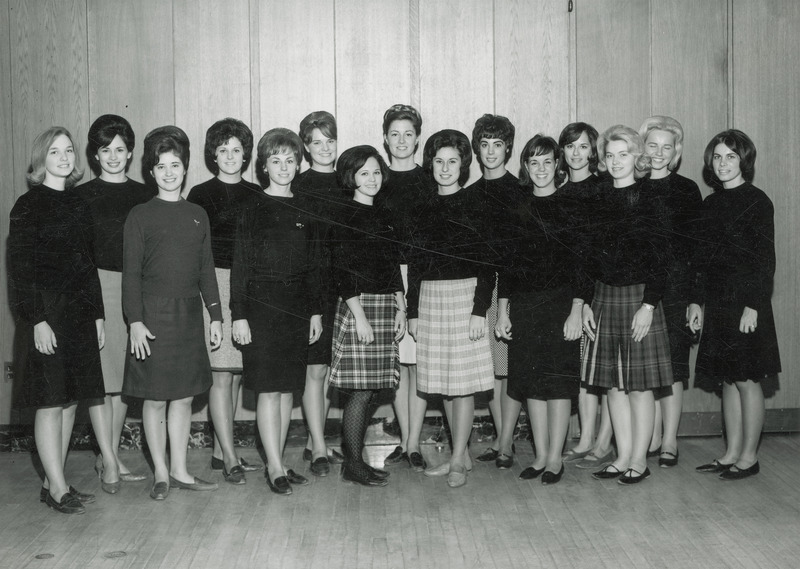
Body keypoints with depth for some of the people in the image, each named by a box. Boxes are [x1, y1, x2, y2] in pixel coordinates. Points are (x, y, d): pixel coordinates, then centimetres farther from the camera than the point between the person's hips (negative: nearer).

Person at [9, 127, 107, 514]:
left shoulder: (78, 205, 12)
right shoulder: (28, 205, -5)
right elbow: (19, 269, -10)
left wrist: (97, 315, 12)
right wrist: (36, 320, -16)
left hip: (79, 312, 6)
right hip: (45, 313, -6)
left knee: (71, 399, 8)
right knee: (50, 402, -3)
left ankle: (54, 484, 16)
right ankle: (57, 488, 4)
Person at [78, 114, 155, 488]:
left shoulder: (144, 196, 9)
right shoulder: (83, 196, 0)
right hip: (99, 286, -3)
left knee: (124, 377, 8)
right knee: (105, 376, -4)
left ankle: (112, 456, 18)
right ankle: (107, 460, 5)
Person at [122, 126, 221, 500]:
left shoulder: (197, 215, 10)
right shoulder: (140, 216, -2)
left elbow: (206, 270, 13)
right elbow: (131, 273, -4)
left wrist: (216, 315, 9)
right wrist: (135, 321, -12)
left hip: (190, 315, 4)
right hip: (153, 314, -4)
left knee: (184, 396, 8)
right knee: (155, 397, 2)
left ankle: (180, 470, 18)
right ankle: (161, 473, 13)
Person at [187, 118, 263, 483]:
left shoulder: (255, 195, 12)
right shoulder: (200, 195, 1)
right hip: (214, 283, -4)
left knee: (235, 373, 8)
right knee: (220, 373, -6)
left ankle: (220, 451, 18)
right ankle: (230, 458, -4)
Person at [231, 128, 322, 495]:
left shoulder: (303, 210, 11)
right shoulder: (253, 209, -1)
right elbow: (240, 266, -4)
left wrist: (315, 311, 11)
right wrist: (238, 315, -9)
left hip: (297, 306, 5)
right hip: (261, 304, -5)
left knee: (288, 387, 7)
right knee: (269, 389, -5)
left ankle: (278, 463, 16)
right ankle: (275, 468, -1)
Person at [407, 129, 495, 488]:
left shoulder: (475, 206, -2)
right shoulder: (425, 208, 10)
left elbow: (487, 262, -6)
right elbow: (415, 263, 13)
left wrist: (480, 310, -13)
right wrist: (413, 311, 9)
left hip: (464, 294, -5)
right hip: (429, 297, 5)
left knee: (462, 381, -3)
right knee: (442, 381, 8)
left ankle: (457, 460, 5)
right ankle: (462, 454, 19)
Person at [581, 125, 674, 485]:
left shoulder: (649, 199, -5)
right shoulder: (598, 200, 9)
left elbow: (661, 259, -9)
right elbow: (588, 256, 11)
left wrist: (648, 305, -15)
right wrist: (586, 303, 6)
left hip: (639, 296, -5)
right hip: (604, 297, 5)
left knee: (639, 384, 1)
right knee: (613, 385, 8)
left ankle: (639, 461, 10)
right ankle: (623, 457, 17)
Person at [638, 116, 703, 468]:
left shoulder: (687, 191, 3)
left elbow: (694, 244, 0)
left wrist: (695, 297, -7)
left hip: (674, 286, -2)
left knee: (672, 362, 0)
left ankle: (670, 441, 7)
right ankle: (653, 437, 16)